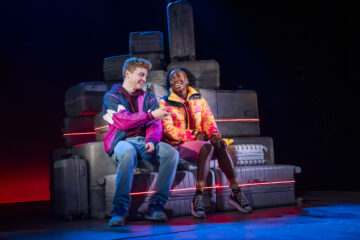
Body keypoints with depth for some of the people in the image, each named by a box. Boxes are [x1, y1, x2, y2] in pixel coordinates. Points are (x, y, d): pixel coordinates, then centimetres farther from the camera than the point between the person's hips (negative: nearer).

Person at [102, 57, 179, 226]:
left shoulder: (148, 98, 21)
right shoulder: (112, 97, 8)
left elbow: (155, 125, 8)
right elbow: (123, 121, -9)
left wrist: (151, 140, -14)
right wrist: (150, 115, -17)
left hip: (145, 142, 4)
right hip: (122, 141, -4)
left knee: (172, 153, -26)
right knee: (128, 152, -40)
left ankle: (156, 205, -26)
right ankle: (120, 208, -36)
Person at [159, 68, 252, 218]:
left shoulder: (198, 98, 17)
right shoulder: (165, 103, 3)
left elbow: (208, 119, 6)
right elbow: (168, 130, -8)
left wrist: (214, 134, -16)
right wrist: (194, 135, -16)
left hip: (199, 140, 4)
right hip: (178, 144, -4)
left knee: (220, 144, -29)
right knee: (207, 148, -34)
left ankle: (235, 192, -28)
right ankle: (198, 197, -38)